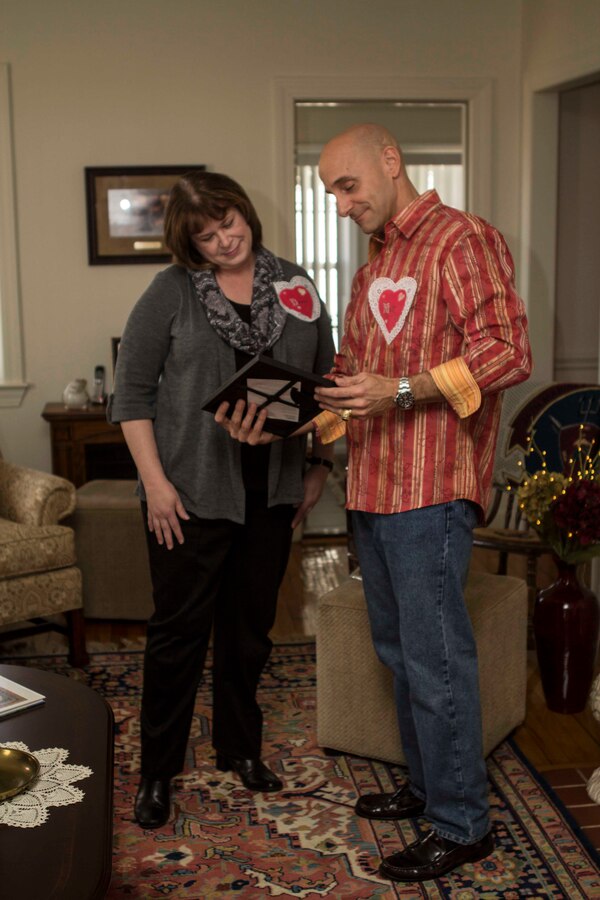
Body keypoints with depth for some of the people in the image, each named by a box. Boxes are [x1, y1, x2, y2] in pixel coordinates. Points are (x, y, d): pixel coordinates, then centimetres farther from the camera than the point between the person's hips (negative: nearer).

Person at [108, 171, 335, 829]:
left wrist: (319, 465, 7)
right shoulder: (171, 292, -3)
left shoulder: (294, 285, 7)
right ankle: (157, 770, 18)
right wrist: (154, 481, -11)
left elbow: (325, 379, 12)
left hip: (271, 491, 4)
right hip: (192, 491, -3)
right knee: (180, 627, 3)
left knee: (251, 626, 14)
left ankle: (240, 748, 32)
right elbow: (131, 392, -5)